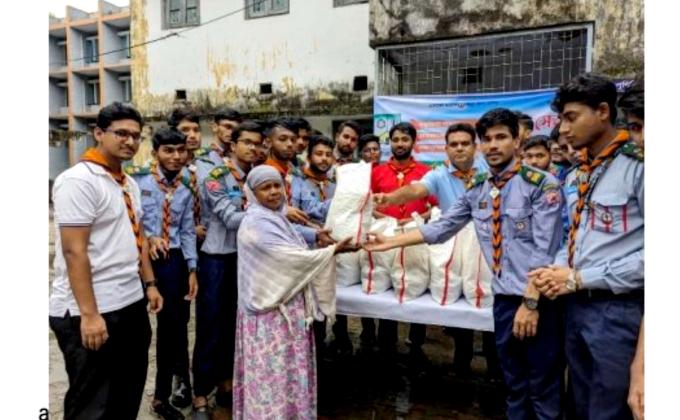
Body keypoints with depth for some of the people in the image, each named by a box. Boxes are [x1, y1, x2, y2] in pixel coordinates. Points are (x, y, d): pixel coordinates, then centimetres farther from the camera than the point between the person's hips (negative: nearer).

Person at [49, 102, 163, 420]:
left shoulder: (129, 183, 12)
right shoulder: (78, 180, -14)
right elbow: (74, 251, -20)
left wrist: (149, 284, 14)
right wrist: (88, 314, -21)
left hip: (131, 305, 8)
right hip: (92, 313, -8)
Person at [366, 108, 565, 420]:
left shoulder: (542, 184, -10)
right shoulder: (477, 190, 7)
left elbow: (545, 249, -14)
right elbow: (441, 228, 6)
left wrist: (530, 302, -18)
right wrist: (391, 242, 2)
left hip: (539, 298, -5)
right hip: (503, 298, 5)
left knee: (544, 389, 8)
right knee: (515, 385, 20)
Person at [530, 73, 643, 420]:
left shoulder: (638, 165, -14)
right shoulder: (576, 176, 13)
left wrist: (580, 278, -16)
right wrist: (557, 270, -1)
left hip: (617, 309, -7)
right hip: (575, 306, 8)